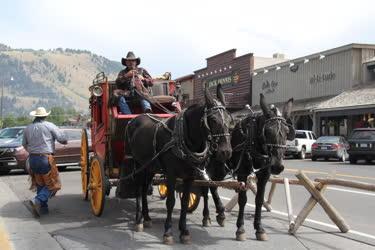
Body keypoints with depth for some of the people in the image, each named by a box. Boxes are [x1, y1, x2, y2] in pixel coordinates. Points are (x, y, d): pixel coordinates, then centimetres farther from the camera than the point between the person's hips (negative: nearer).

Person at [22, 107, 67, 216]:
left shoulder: (28, 128, 10)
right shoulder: (49, 126, -5)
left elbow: (24, 144, 21)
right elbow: (63, 139, -5)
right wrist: (65, 141, 18)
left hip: (32, 159, 6)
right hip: (45, 159, -6)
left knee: (40, 184, 19)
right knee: (52, 184, 1)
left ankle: (43, 207, 18)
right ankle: (37, 201, -18)